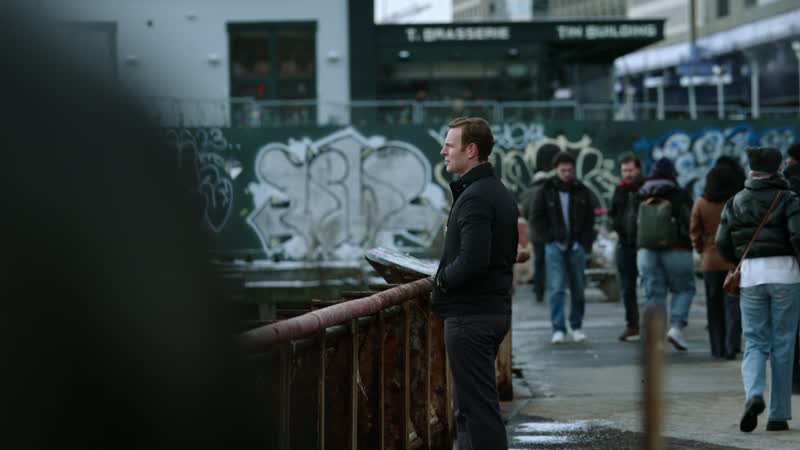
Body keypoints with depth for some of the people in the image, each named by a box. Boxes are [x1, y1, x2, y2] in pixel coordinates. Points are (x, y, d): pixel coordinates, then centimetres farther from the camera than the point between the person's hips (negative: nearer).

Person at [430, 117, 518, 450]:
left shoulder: (474, 197, -18)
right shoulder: (502, 194, 14)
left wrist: (441, 279, -8)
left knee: (478, 408, -6)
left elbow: (472, 262, -27)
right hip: (496, 309, 10)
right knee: (469, 406, 17)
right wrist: (446, 275, 14)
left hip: (470, 316, -10)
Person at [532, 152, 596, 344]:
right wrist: (550, 238, -6)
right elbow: (538, 218, 3)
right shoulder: (546, 191, 2)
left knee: (578, 288, 6)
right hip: (555, 246, -2)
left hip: (576, 246, 2)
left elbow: (590, 219, 11)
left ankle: (577, 326, 17)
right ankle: (558, 329, -9)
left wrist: (585, 242, 0)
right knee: (556, 288, -9)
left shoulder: (582, 191, 8)